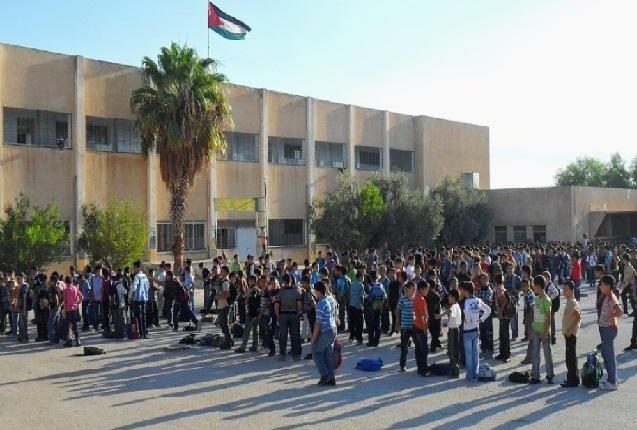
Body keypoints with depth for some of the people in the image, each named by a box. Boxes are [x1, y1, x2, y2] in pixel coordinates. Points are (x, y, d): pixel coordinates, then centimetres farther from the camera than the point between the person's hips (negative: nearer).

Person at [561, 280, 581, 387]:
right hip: (568, 333, 10)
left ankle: (572, 380, 0)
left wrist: (570, 330, -22)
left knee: (571, 356, -5)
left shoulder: (572, 302, -16)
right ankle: (574, 378, 22)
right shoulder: (570, 302, 13)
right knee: (571, 356, 14)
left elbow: (578, 317, -26)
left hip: (571, 333, -10)